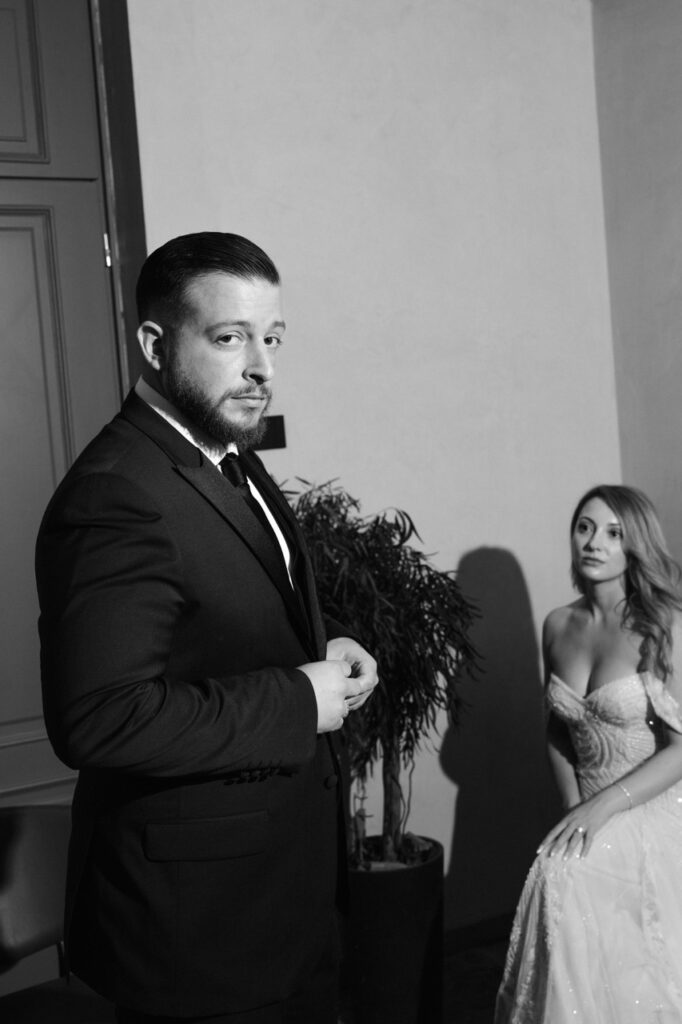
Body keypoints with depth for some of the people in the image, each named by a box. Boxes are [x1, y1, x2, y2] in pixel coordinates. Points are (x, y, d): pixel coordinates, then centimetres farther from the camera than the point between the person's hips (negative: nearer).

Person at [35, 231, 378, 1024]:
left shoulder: (231, 458, 7)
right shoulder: (116, 497, -24)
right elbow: (97, 718, -33)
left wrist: (326, 644, 0)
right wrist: (299, 702, -24)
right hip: (198, 919, -9)